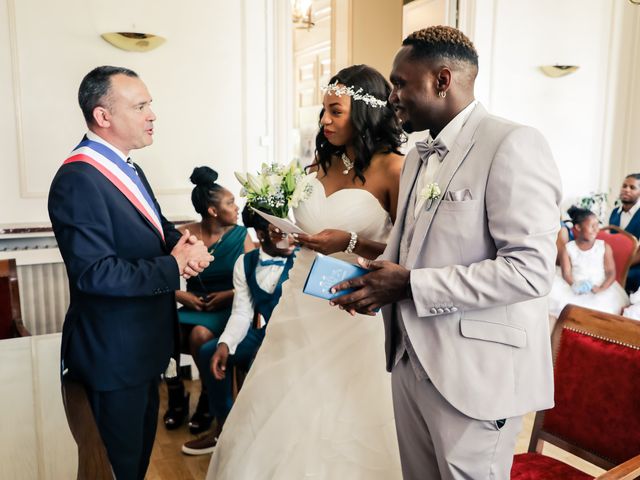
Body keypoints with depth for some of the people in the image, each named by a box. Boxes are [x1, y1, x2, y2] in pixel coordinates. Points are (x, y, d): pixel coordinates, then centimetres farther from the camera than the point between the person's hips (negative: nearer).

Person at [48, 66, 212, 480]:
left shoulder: (129, 170, 8)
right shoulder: (78, 180, -23)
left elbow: (158, 229, 13)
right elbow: (95, 273, -29)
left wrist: (182, 242, -9)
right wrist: (175, 267, -23)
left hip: (145, 344, 9)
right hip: (114, 354, -9)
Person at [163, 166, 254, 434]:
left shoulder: (240, 236, 1)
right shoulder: (184, 236, 2)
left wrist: (229, 295, -16)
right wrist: (181, 295, -15)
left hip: (229, 307, -2)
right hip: (193, 305, 2)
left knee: (200, 334, -32)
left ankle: (209, 400, -5)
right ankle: (176, 397, -2)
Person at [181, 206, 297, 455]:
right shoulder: (245, 263, 3)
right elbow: (242, 313, 1)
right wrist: (225, 344, -17)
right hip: (262, 331, 6)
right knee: (208, 351, -4)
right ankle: (223, 424, 14)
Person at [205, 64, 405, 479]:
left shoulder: (392, 168, -10)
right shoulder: (322, 162, 8)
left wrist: (351, 243, -21)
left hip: (353, 314, -6)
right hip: (302, 307, 6)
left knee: (344, 428, 9)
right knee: (280, 419, 15)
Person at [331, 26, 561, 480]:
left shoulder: (513, 144, -14)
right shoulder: (417, 157, 13)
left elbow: (530, 270, -22)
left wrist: (409, 285, -20)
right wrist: (380, 279, -2)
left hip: (476, 373, -7)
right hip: (412, 362, 8)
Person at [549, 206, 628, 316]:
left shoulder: (604, 247, 8)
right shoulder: (568, 248, 6)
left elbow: (611, 272, 1)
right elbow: (566, 274, -3)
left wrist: (601, 288, -20)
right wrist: (575, 286, -26)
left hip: (602, 288, 0)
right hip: (575, 290, 0)